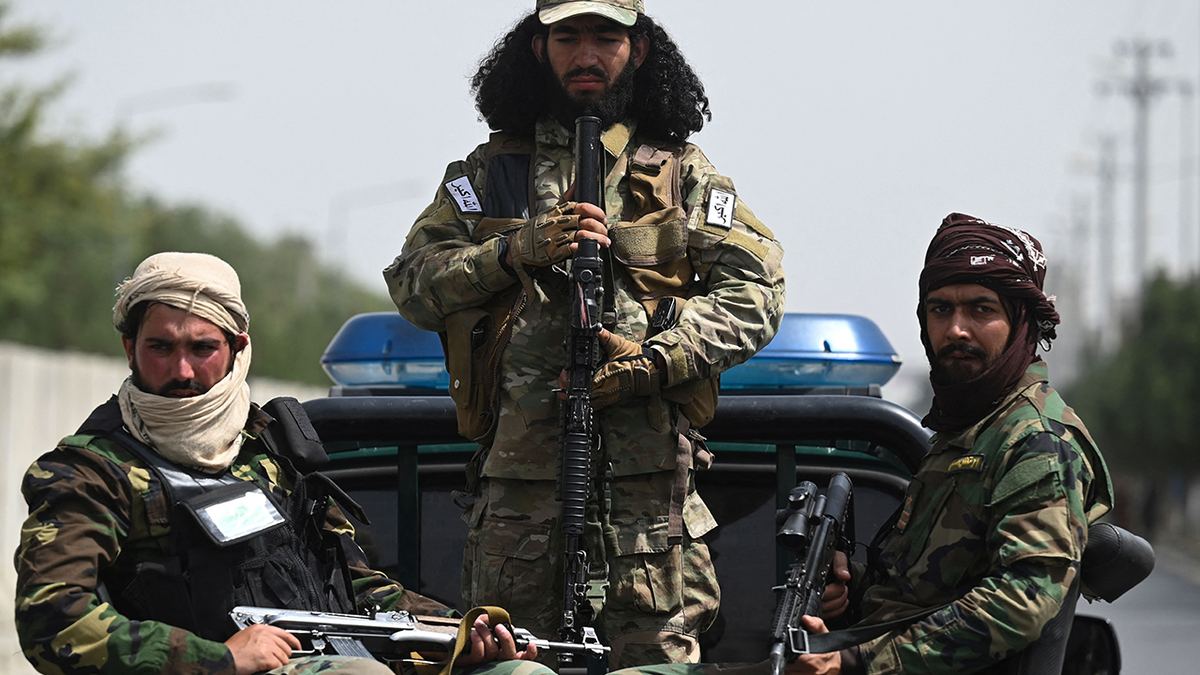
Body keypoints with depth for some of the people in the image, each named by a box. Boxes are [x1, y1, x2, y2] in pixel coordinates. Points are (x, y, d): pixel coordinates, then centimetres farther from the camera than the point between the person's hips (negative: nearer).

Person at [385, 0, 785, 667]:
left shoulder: (682, 173, 13)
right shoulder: (487, 173, 16)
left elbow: (755, 294, 3)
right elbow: (414, 285, 6)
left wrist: (655, 360, -12)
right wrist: (519, 250, -10)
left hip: (648, 468, -1)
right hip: (517, 464, 1)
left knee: (657, 655, -4)